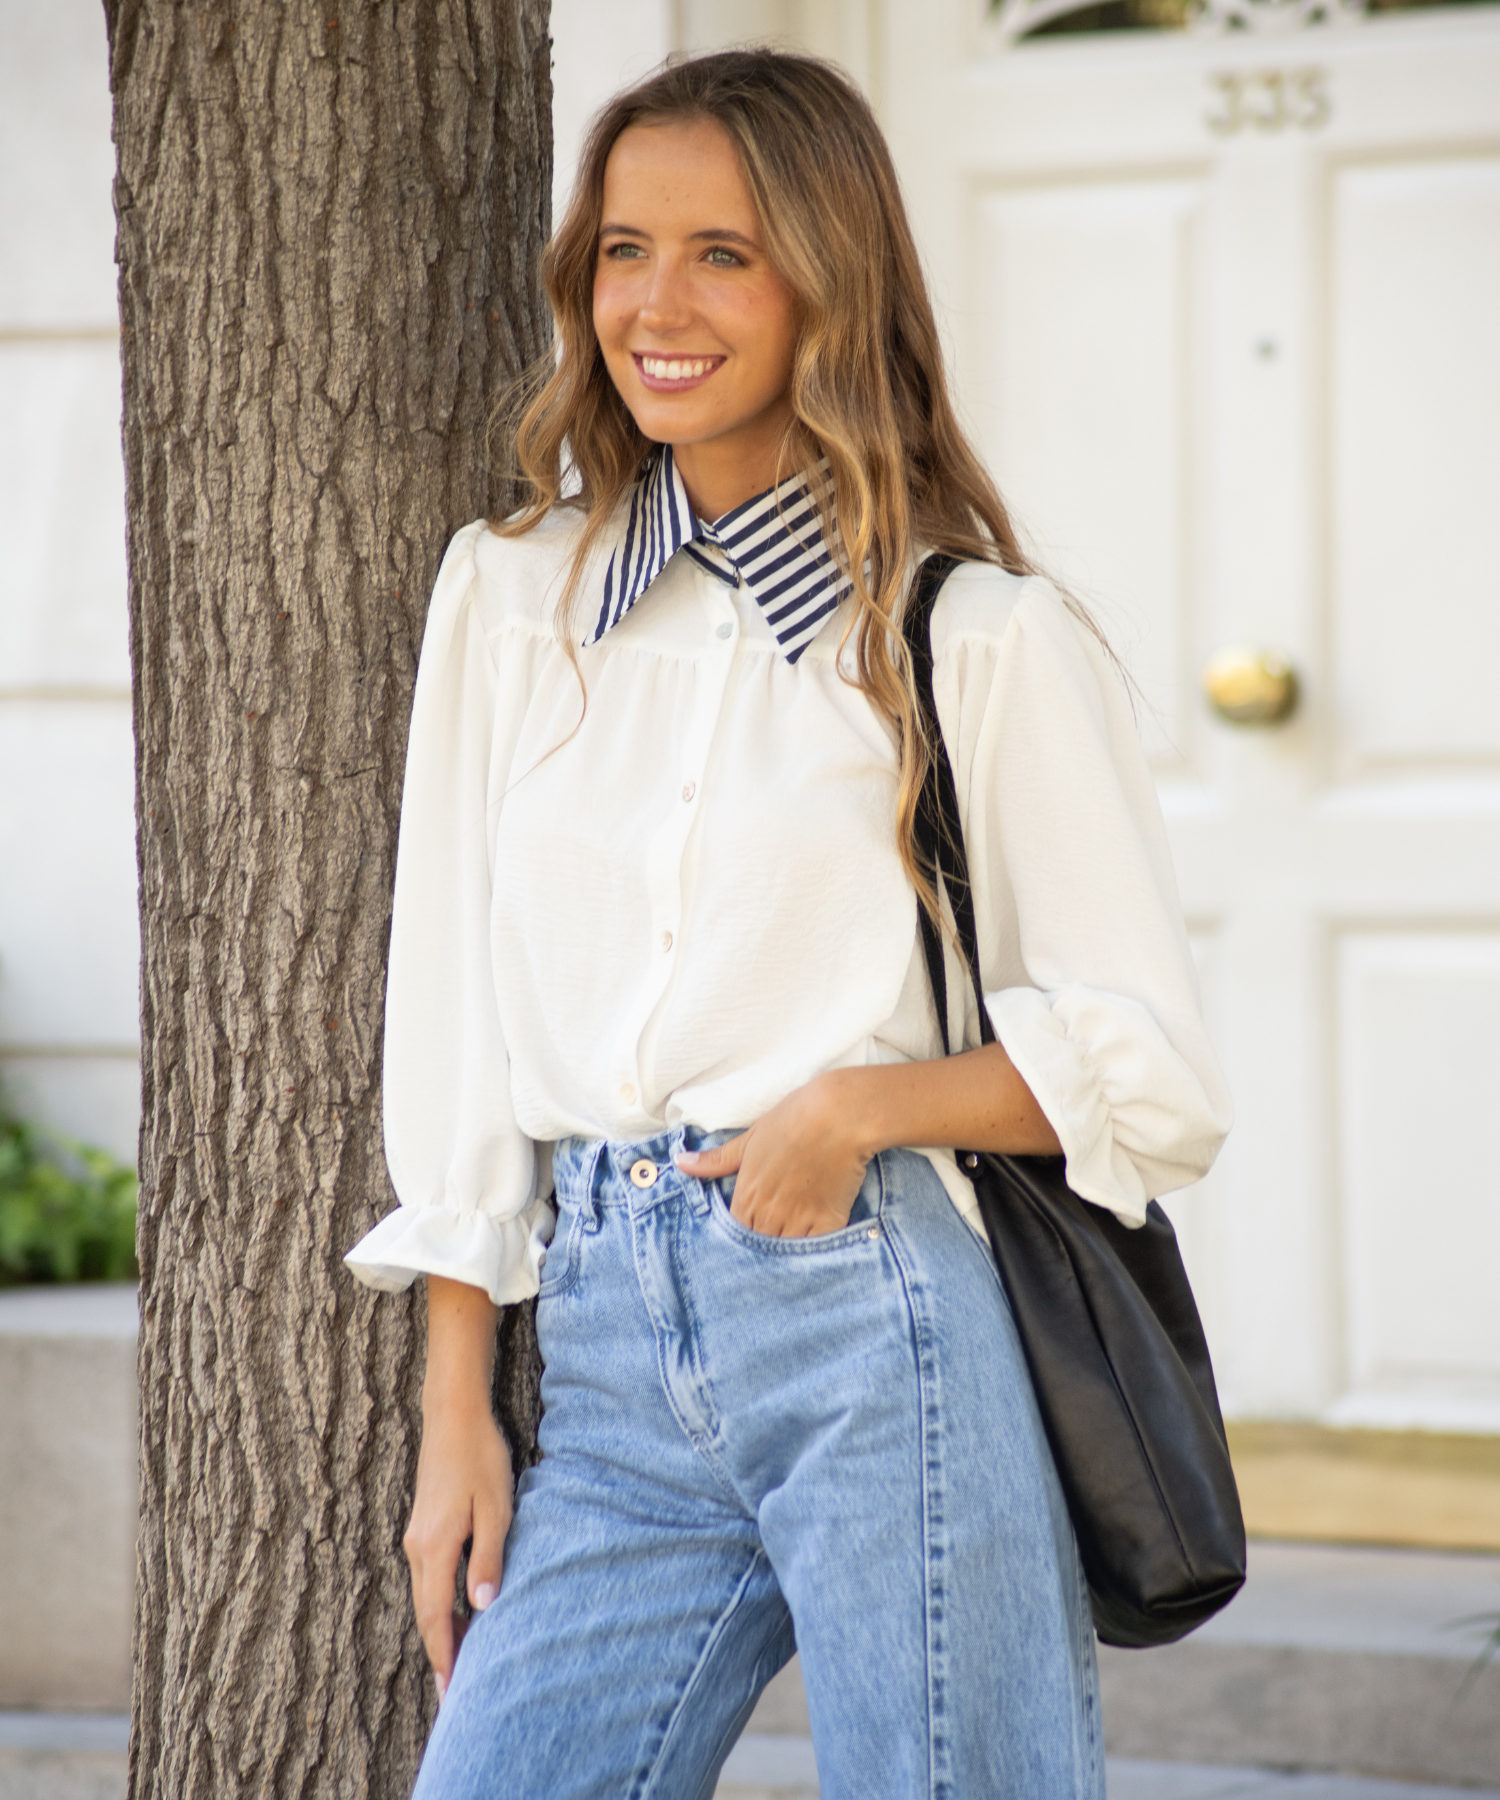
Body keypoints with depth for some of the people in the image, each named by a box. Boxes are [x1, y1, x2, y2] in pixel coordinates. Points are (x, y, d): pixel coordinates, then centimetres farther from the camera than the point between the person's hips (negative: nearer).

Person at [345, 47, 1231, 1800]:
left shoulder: (983, 638, 0)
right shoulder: (506, 597, 12)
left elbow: (1155, 1078, 1)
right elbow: (455, 1034, 14)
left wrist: (864, 1104, -14)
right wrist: (456, 1415, 9)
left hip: (887, 1329, -4)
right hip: (608, 1351, 4)